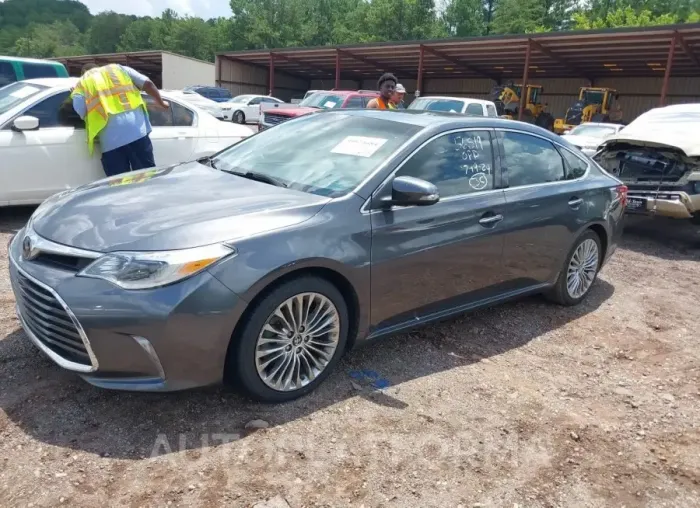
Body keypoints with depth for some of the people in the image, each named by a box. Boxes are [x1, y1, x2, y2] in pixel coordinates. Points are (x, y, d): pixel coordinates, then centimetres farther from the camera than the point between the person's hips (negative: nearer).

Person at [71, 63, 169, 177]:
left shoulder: (82, 85, 16)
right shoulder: (119, 68, 22)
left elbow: (82, 113, 7)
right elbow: (148, 84, 12)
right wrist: (160, 102, 27)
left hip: (110, 138, -1)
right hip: (136, 128, 2)